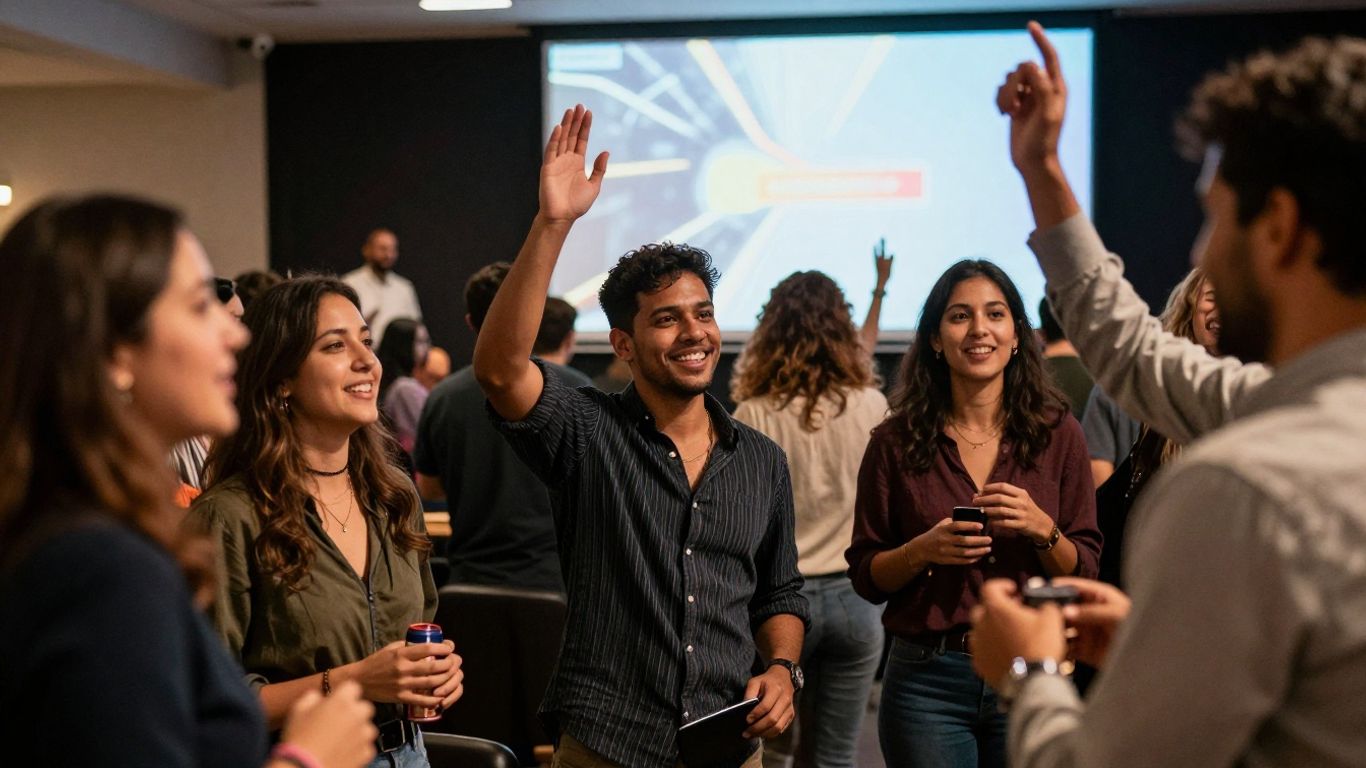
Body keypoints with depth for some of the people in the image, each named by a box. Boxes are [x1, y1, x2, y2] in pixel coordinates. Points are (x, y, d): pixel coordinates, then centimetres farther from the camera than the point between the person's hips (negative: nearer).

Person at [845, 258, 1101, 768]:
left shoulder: (1056, 433, 2)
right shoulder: (898, 442, 0)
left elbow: (1085, 574, 3)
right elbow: (866, 577, 3)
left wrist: (1043, 530, -15)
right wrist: (922, 550, -15)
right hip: (927, 682, -1)